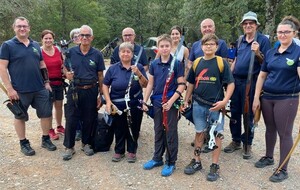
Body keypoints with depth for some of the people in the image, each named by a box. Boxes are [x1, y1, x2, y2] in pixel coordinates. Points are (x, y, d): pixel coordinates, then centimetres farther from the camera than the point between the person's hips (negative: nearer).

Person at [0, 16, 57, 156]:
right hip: (20, 91, -4)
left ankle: (46, 139, 26)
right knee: (20, 117, 10)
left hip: (40, 89, 5)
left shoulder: (36, 45, 11)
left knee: (46, 114, 8)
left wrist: (47, 82, 11)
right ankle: (23, 143, 26)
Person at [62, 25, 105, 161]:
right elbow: (65, 68, 12)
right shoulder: (71, 52, 1)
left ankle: (86, 144, 29)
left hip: (91, 91, 1)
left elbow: (100, 76, 4)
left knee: (89, 119, 10)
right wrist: (67, 74, -13)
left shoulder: (97, 54, 1)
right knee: (71, 119, 1)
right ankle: (69, 147, 16)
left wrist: (101, 95, 1)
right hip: (74, 91, 0)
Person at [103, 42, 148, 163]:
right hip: (117, 105, 0)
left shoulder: (138, 67, 0)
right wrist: (108, 101, -8)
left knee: (133, 129, 10)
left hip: (135, 105, 0)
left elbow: (145, 85, -7)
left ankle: (132, 151, 27)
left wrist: (138, 73, -24)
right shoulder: (113, 69, 1)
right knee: (119, 129, 11)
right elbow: (105, 85, 3)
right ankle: (119, 151, 28)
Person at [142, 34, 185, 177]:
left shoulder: (177, 64, -7)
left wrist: (171, 101, -17)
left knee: (171, 132, 5)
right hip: (157, 102, 4)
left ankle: (171, 162, 19)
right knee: (158, 131, 16)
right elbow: (150, 84, 9)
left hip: (171, 103, -4)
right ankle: (157, 158, 31)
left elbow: (181, 85, -9)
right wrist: (145, 101, 4)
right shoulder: (154, 64, 4)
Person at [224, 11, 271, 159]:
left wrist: (257, 53, -24)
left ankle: (247, 144, 18)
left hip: (251, 82, -5)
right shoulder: (240, 40, 12)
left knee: (248, 114, 3)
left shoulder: (263, 40, -4)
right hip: (236, 80, 6)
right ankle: (236, 140, 26)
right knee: (235, 112, 11)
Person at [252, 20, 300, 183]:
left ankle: (283, 169, 16)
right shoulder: (270, 53, 8)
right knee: (270, 129, 17)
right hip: (267, 98, 5)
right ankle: (268, 157, 37)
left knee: (284, 133, 3)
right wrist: (256, 97, 5)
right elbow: (262, 76, 10)